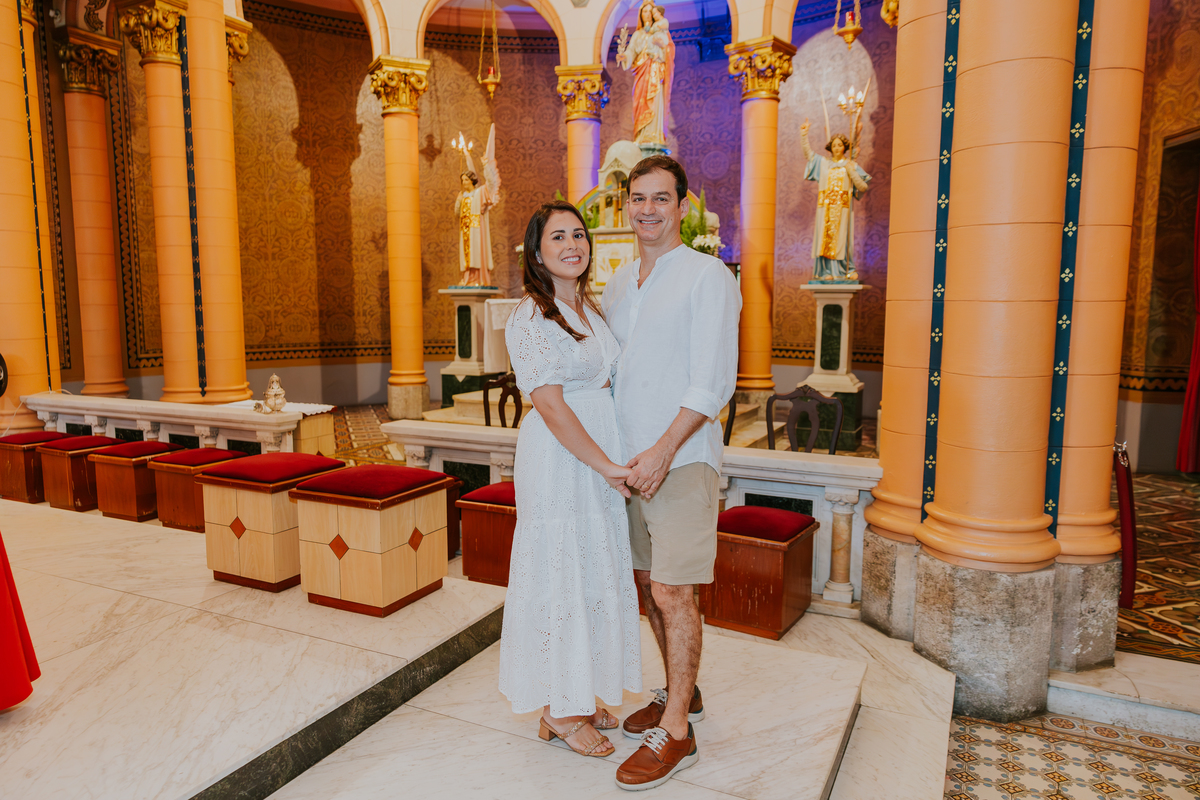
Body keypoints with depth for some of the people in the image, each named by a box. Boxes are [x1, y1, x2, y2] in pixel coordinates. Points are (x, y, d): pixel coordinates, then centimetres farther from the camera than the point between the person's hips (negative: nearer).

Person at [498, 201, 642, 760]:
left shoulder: (590, 309, 13)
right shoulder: (531, 317, -13)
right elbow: (551, 405, -19)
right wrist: (606, 466, -18)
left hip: (602, 456, 8)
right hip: (559, 460, -8)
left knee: (596, 571, 15)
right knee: (561, 573, 2)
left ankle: (578, 697, 32)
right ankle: (558, 712, 20)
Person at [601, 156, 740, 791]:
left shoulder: (708, 276, -7)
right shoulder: (617, 284, 14)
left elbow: (713, 382, -14)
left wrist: (662, 451, -19)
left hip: (681, 460, -7)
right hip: (626, 459, 7)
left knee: (672, 592, -3)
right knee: (647, 583, 15)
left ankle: (676, 733, 12)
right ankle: (682, 694, 34)